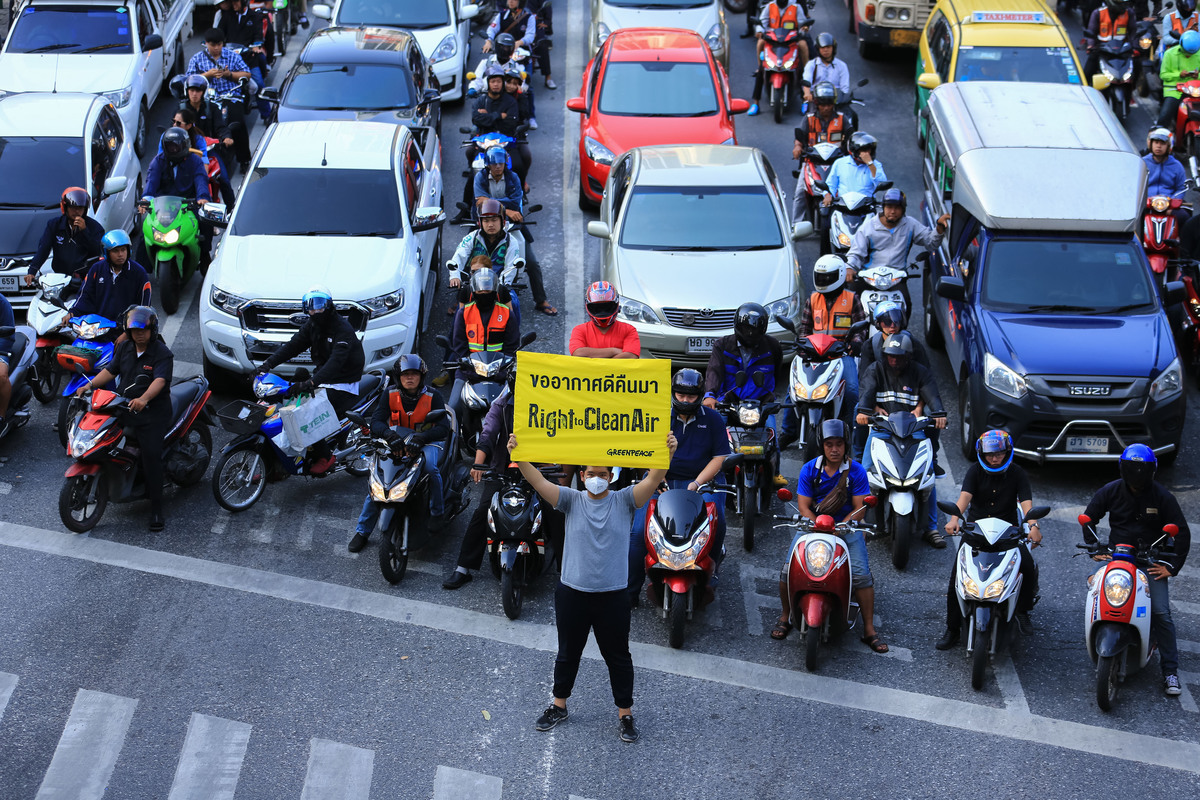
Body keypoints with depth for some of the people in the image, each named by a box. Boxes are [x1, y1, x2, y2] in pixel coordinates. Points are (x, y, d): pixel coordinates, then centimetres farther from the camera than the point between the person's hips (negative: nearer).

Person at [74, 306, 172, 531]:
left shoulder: (162, 353, -11)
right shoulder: (124, 348, 11)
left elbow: (160, 380, -26)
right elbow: (110, 370, 15)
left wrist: (143, 399, -44)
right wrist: (89, 385, 0)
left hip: (153, 413, -7)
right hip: (124, 409, 7)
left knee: (151, 455, -16)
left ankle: (156, 509, -12)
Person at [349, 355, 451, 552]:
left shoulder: (432, 397, -9)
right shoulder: (390, 396, -3)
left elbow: (443, 427, -19)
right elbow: (375, 422, -12)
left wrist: (422, 437, -38)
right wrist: (388, 432, -36)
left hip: (427, 443, -2)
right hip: (397, 443, 2)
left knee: (430, 466, -37)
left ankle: (438, 512, -14)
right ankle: (362, 531, 1)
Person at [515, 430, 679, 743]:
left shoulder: (624, 500, -3)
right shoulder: (571, 500, -1)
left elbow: (653, 480, -17)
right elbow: (538, 482, -14)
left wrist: (667, 454, -35)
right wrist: (518, 457, -30)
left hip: (612, 594, -1)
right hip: (572, 591, 1)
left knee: (618, 656, 9)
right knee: (567, 653, 18)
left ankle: (625, 714, 22)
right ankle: (559, 705, 35)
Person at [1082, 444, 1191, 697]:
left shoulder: (1162, 496, -3)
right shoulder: (1111, 491, 1)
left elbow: (1182, 533, 0)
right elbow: (1088, 519, 12)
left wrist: (1172, 567, -9)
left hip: (1151, 561, -2)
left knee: (1161, 613, -15)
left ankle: (1170, 671, -9)